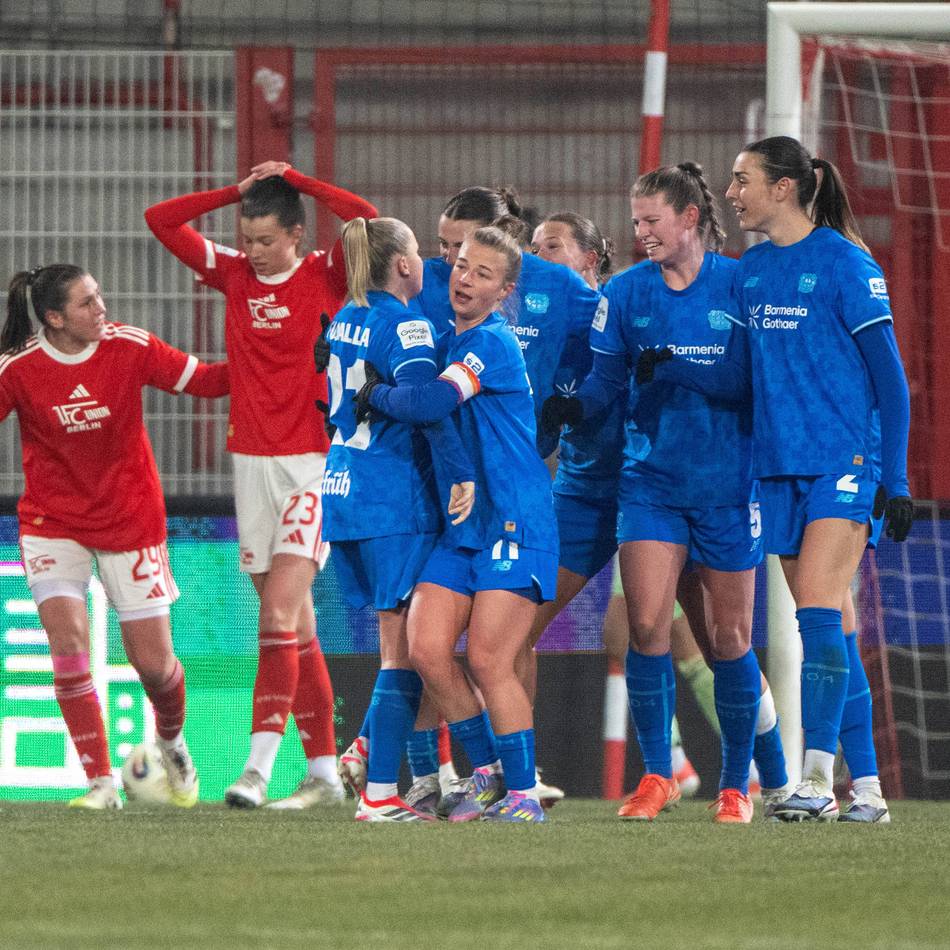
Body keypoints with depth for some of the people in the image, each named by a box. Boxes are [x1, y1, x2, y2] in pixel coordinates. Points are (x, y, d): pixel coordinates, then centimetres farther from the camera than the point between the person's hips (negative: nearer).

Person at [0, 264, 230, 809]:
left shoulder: (129, 347, -12)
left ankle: (172, 739, 37)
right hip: (53, 523, -1)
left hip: (131, 517, 1)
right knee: (69, 639, -19)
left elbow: (203, 380, -6)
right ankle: (101, 782, -11)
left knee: (154, 662, 2)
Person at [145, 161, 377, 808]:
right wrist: (240, 191, 2)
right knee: (296, 627, 7)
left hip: (311, 462, -5)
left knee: (280, 614, -16)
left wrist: (295, 181, -9)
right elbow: (161, 220, 10)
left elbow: (368, 219, -19)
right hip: (252, 460, 5)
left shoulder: (325, 278, -3)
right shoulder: (234, 273, 9)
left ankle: (259, 765, -20)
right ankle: (323, 772, 11)